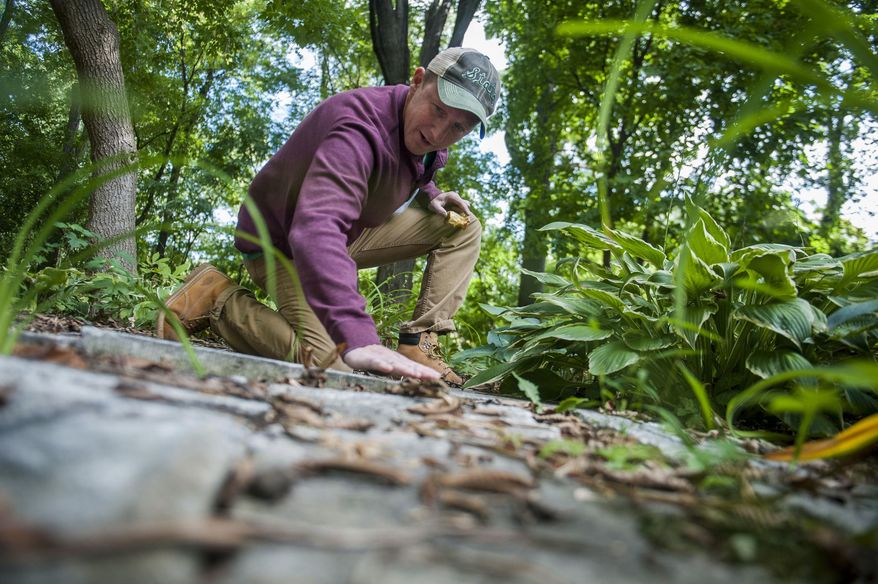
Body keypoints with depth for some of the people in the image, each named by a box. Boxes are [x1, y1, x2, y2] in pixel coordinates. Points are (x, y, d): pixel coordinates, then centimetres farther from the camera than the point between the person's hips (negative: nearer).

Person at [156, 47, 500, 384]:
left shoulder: (424, 135, -6)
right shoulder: (359, 130, -34)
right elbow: (316, 230, -51)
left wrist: (430, 196, -6)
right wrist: (357, 339, -63)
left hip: (350, 230, 8)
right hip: (283, 243, -8)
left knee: (463, 229, -1)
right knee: (332, 367, -28)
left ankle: (418, 347, -4)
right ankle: (219, 299, -8)